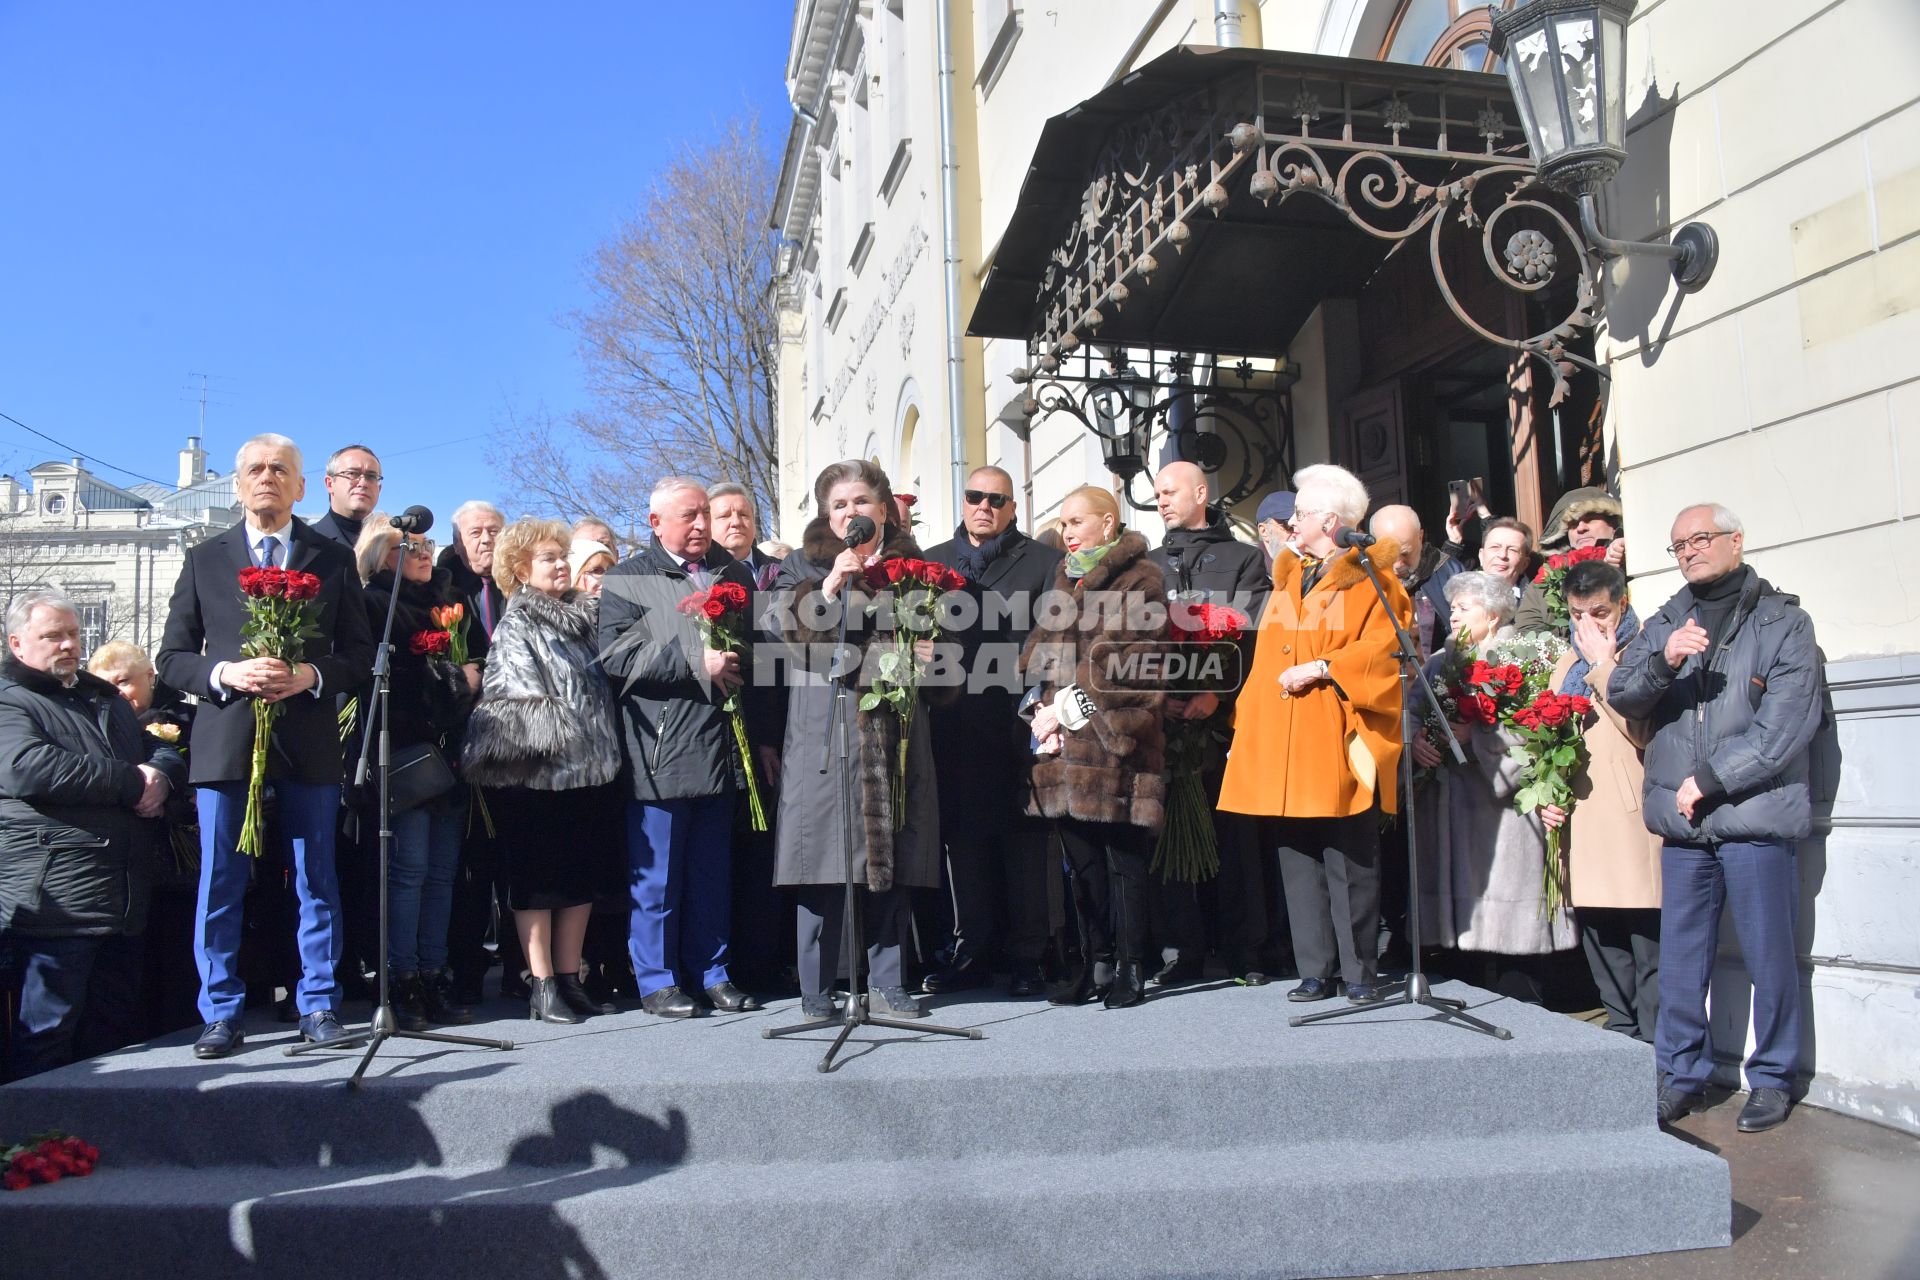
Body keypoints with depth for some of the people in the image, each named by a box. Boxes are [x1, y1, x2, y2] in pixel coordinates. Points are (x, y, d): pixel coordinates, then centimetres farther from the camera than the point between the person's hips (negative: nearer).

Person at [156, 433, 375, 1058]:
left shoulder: (333, 558, 9)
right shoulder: (204, 560, 11)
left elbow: (360, 651, 7)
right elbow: (172, 658, 9)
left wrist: (312, 674, -12)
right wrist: (225, 673, -11)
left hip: (309, 740, -1)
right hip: (225, 740, 1)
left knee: (316, 880, 5)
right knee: (220, 883, 4)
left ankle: (317, 1006, 15)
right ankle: (221, 1013, 15)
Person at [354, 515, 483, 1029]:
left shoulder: (447, 598, 20)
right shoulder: (377, 605, 0)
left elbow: (475, 663, 24)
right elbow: (392, 678, -9)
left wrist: (471, 678, 7)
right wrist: (455, 681, -6)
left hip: (448, 751, 6)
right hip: (406, 752, -6)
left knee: (442, 869, 5)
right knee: (410, 867, -6)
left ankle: (434, 976, 10)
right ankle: (403, 982, 0)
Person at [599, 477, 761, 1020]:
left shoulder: (733, 572, 16)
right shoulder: (627, 579, 0)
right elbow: (616, 657, -12)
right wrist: (697, 663, -17)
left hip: (721, 747, 5)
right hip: (661, 754, -4)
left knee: (713, 872, 12)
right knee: (656, 874, 3)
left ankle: (712, 972, 21)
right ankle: (656, 980, 14)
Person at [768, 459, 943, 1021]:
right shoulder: (804, 566, 7)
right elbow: (785, 630, -7)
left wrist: (928, 653, 1)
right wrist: (829, 588, -18)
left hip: (894, 734, 3)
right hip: (825, 732, -2)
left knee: (893, 861, 4)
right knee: (825, 862, -4)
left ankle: (886, 985, 15)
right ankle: (817, 992, 6)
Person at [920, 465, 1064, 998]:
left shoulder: (1043, 561, 9)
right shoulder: (932, 562, 18)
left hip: (1018, 722, -3)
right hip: (955, 724, 3)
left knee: (1023, 836, 0)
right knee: (963, 837, 6)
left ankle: (1026, 955, 8)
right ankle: (973, 949, 16)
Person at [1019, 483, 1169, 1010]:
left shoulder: (1139, 578, -2)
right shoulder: (1064, 577, 21)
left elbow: (1124, 661, -11)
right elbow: (1039, 650, 17)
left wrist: (1067, 707, -11)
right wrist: (1039, 707, 0)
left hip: (1114, 737, -7)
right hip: (1062, 743, 7)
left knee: (1122, 857, -2)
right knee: (1082, 858, 10)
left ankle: (1129, 968, 7)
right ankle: (1096, 963, 19)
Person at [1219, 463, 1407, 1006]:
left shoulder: (1370, 579, 2)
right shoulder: (1287, 578, 20)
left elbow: (1381, 648, -11)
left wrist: (1321, 667, -18)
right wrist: (1244, 726, 12)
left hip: (1337, 742, -6)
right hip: (1281, 744, 6)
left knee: (1349, 862, -2)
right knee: (1297, 859, 5)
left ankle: (1359, 973, 8)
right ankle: (1314, 971, 12)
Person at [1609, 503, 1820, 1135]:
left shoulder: (1784, 623, 0)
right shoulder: (1665, 625, 14)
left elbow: (1785, 728, -8)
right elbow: (1622, 696, 3)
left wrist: (1708, 781, -10)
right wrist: (1663, 663, -16)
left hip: (1756, 817, -4)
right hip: (1683, 822, 4)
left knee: (1768, 957, 3)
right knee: (1679, 959, 8)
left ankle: (1772, 1078, 19)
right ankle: (1682, 1074, 19)